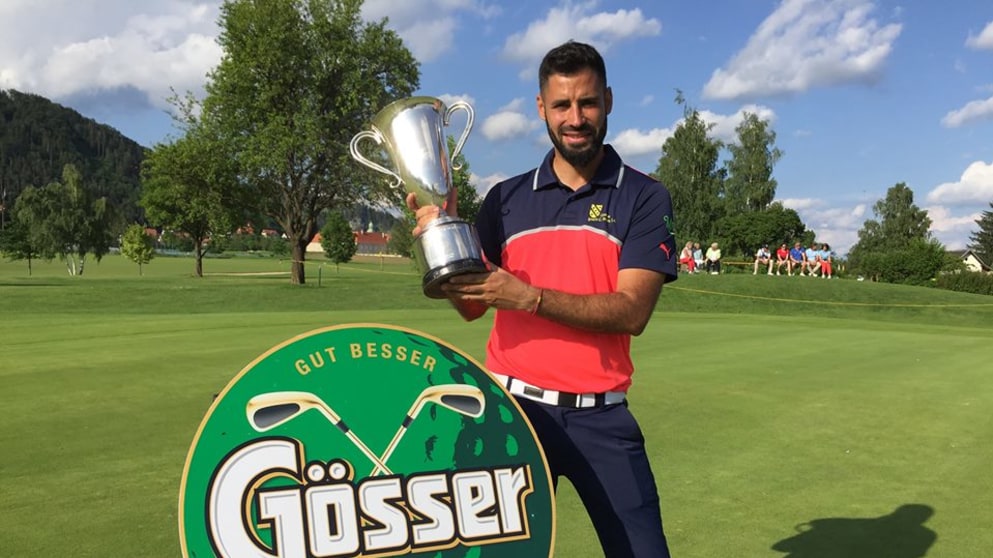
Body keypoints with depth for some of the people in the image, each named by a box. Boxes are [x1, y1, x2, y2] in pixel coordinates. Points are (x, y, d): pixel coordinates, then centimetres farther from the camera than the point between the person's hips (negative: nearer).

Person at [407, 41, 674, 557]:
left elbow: (632, 311, -12)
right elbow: (472, 306, 7)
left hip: (601, 417, -1)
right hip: (513, 407, 2)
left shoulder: (644, 198, -1)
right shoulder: (506, 198, 7)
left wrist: (530, 297, -22)